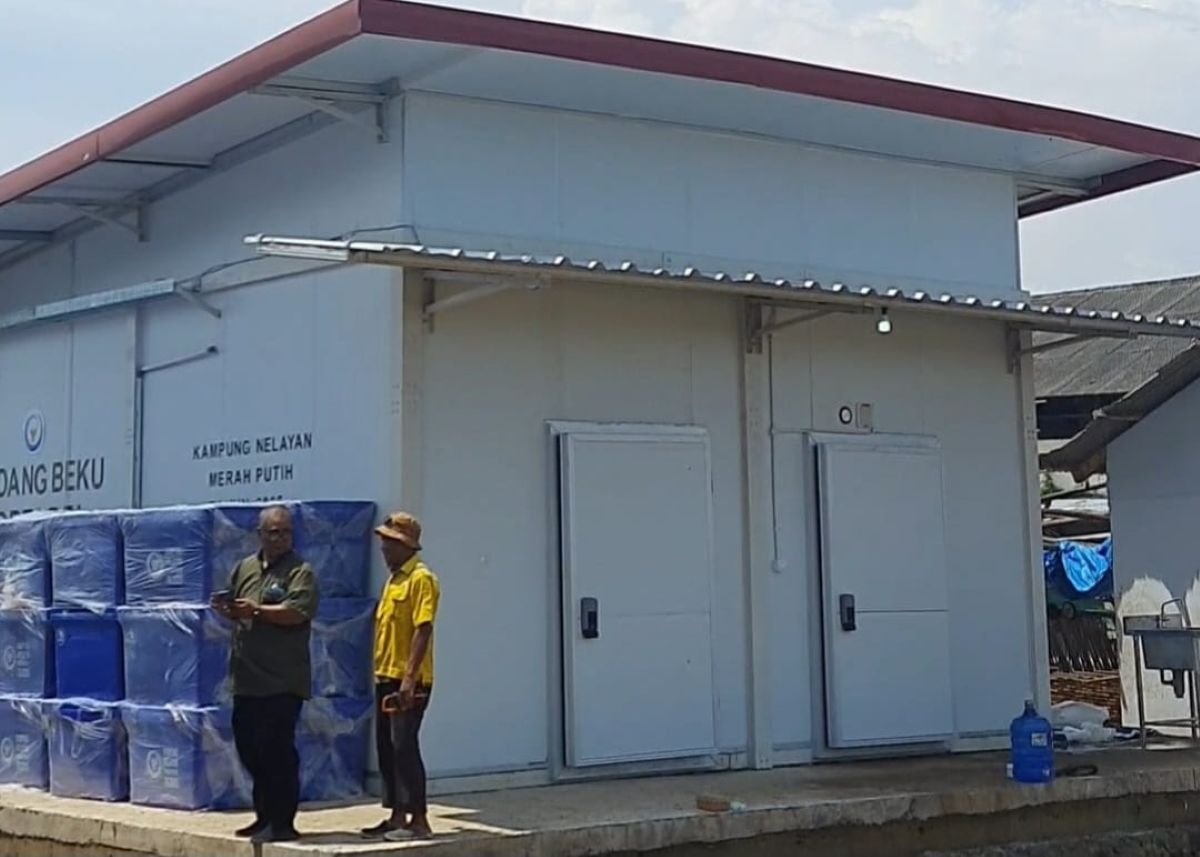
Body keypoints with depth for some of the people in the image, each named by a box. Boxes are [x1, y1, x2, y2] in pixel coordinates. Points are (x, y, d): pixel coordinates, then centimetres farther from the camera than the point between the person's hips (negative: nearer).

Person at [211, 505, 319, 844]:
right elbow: (233, 608, 19)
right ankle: (265, 816, 25)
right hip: (247, 678, 7)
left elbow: (297, 612, -19)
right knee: (249, 747, 13)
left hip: (283, 681, -7)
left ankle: (282, 823, 2)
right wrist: (227, 609, -3)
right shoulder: (245, 568, 13)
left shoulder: (300, 572, -6)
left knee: (277, 751, -5)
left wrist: (257, 611, -22)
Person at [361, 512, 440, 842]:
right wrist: (381, 672, 17)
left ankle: (418, 820, -5)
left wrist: (409, 677, -25)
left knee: (405, 746, -9)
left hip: (408, 681, -9)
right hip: (387, 677, 9)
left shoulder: (421, 579, -12)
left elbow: (423, 630, -19)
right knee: (386, 747, 11)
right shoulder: (394, 579, 17)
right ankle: (396, 816, 17)